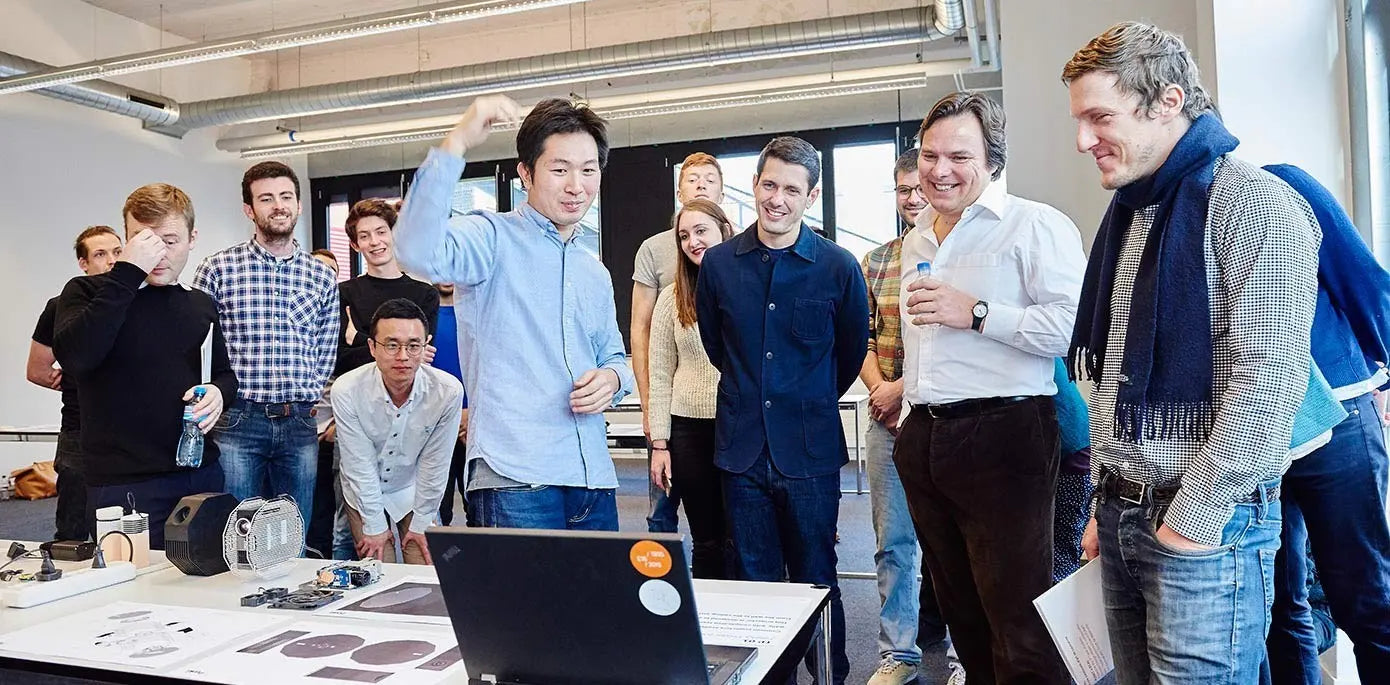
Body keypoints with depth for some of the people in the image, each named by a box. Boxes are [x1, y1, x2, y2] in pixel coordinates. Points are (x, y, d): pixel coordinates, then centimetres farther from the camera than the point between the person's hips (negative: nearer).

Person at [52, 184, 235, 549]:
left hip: (201, 474, 5)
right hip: (124, 485, -4)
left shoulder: (201, 304, 12)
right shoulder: (88, 292, -2)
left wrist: (219, 391, -1)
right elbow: (74, 357, -22)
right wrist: (128, 272, -22)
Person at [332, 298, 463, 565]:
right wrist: (375, 527, -11)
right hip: (363, 492, -1)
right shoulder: (346, 390, -27)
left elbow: (435, 464, -15)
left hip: (414, 491, 1)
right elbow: (360, 464, -18)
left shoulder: (448, 391, -26)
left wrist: (420, 524, -7)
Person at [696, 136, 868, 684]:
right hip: (742, 448, 2)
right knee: (754, 581, 12)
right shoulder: (718, 262, 2)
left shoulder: (838, 267, -4)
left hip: (810, 451, -2)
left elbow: (852, 351, 10)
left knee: (815, 579, 8)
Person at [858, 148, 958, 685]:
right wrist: (878, 389, -5)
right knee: (893, 542, 9)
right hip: (888, 420, 4)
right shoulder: (876, 261, 12)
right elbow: (863, 337, 11)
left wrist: (904, 387, -13)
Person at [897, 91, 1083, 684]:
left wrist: (977, 313, -21)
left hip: (1002, 437, -8)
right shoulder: (916, 240, 18)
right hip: (922, 436, 8)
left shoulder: (1035, 226, -8)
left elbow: (1075, 325, -21)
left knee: (1020, 625, -3)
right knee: (960, 609, 19)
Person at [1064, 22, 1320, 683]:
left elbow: (1267, 381, -19)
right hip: (1122, 515, 7)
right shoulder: (1126, 214, 13)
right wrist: (1107, 501, 14)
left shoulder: (1254, 206, -12)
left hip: (1205, 526, -7)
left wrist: (1194, 516, -16)